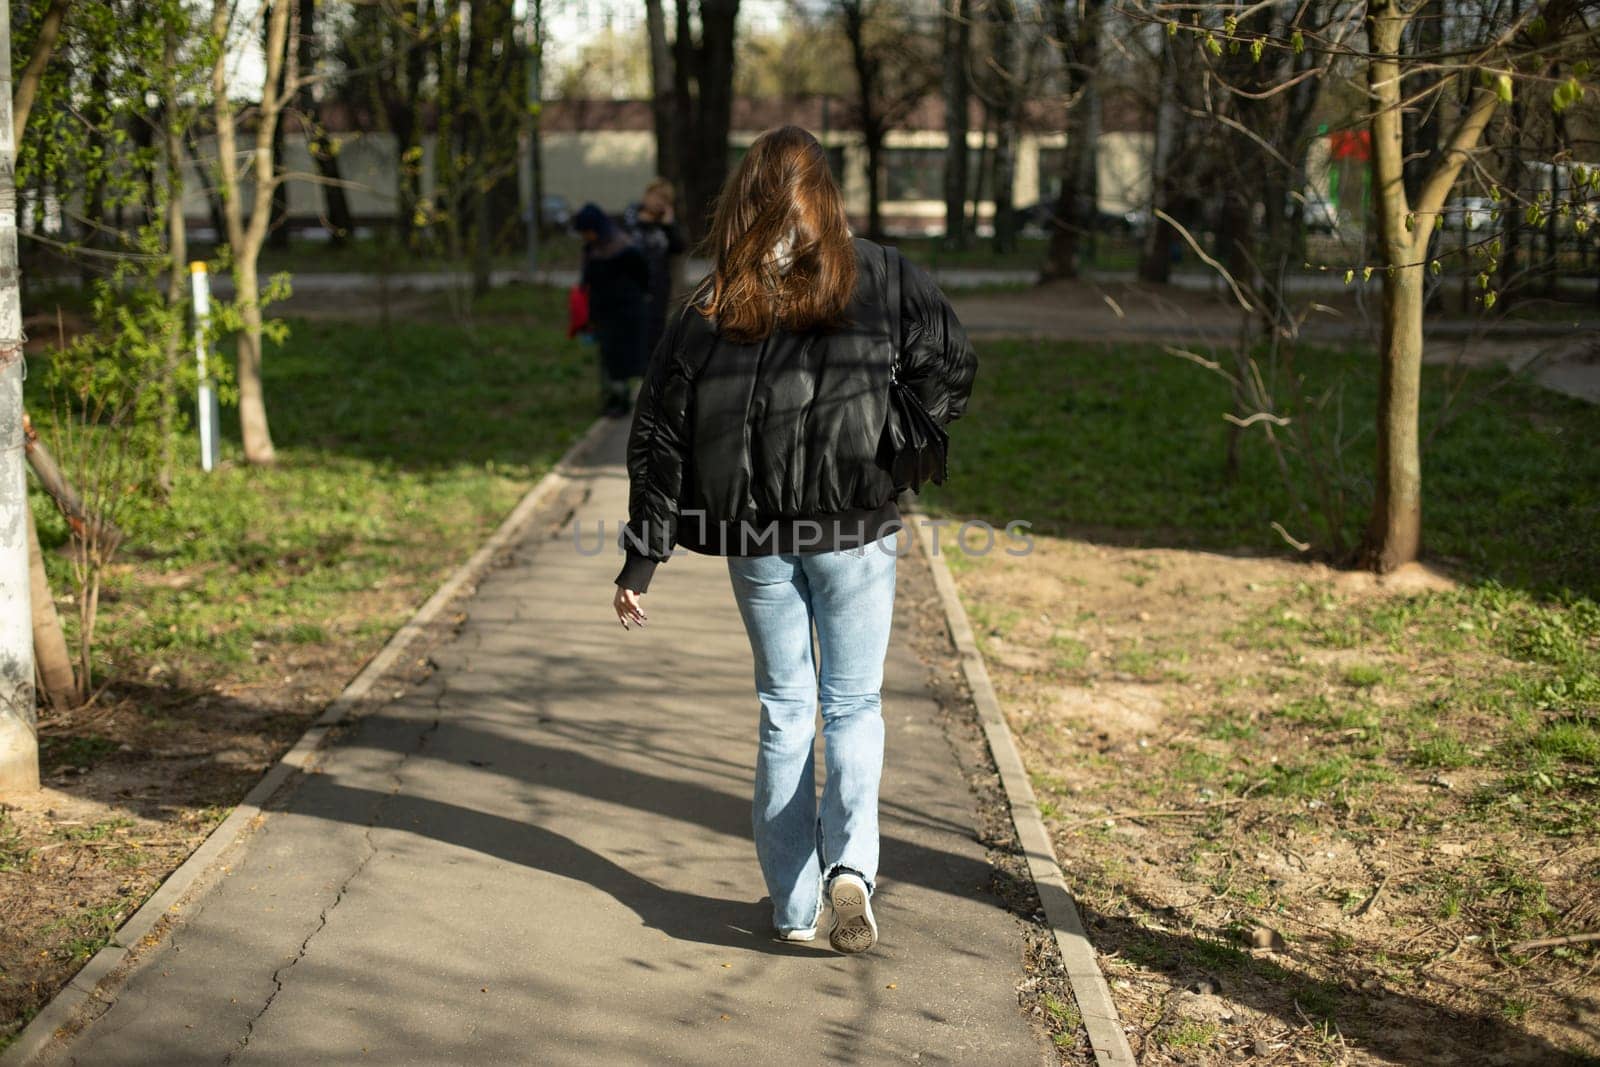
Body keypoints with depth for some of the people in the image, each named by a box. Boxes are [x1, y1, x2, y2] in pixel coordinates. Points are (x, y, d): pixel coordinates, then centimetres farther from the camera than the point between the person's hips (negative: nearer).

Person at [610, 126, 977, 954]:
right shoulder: (880, 278, -3)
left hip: (757, 540, 1)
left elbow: (661, 433, 0)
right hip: (857, 529, -1)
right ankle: (850, 862, -12)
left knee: (785, 708, 14)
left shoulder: (710, 305, 0)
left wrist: (643, 557, 5)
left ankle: (792, 904, 17)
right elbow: (952, 369, -3)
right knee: (854, 703, 11)